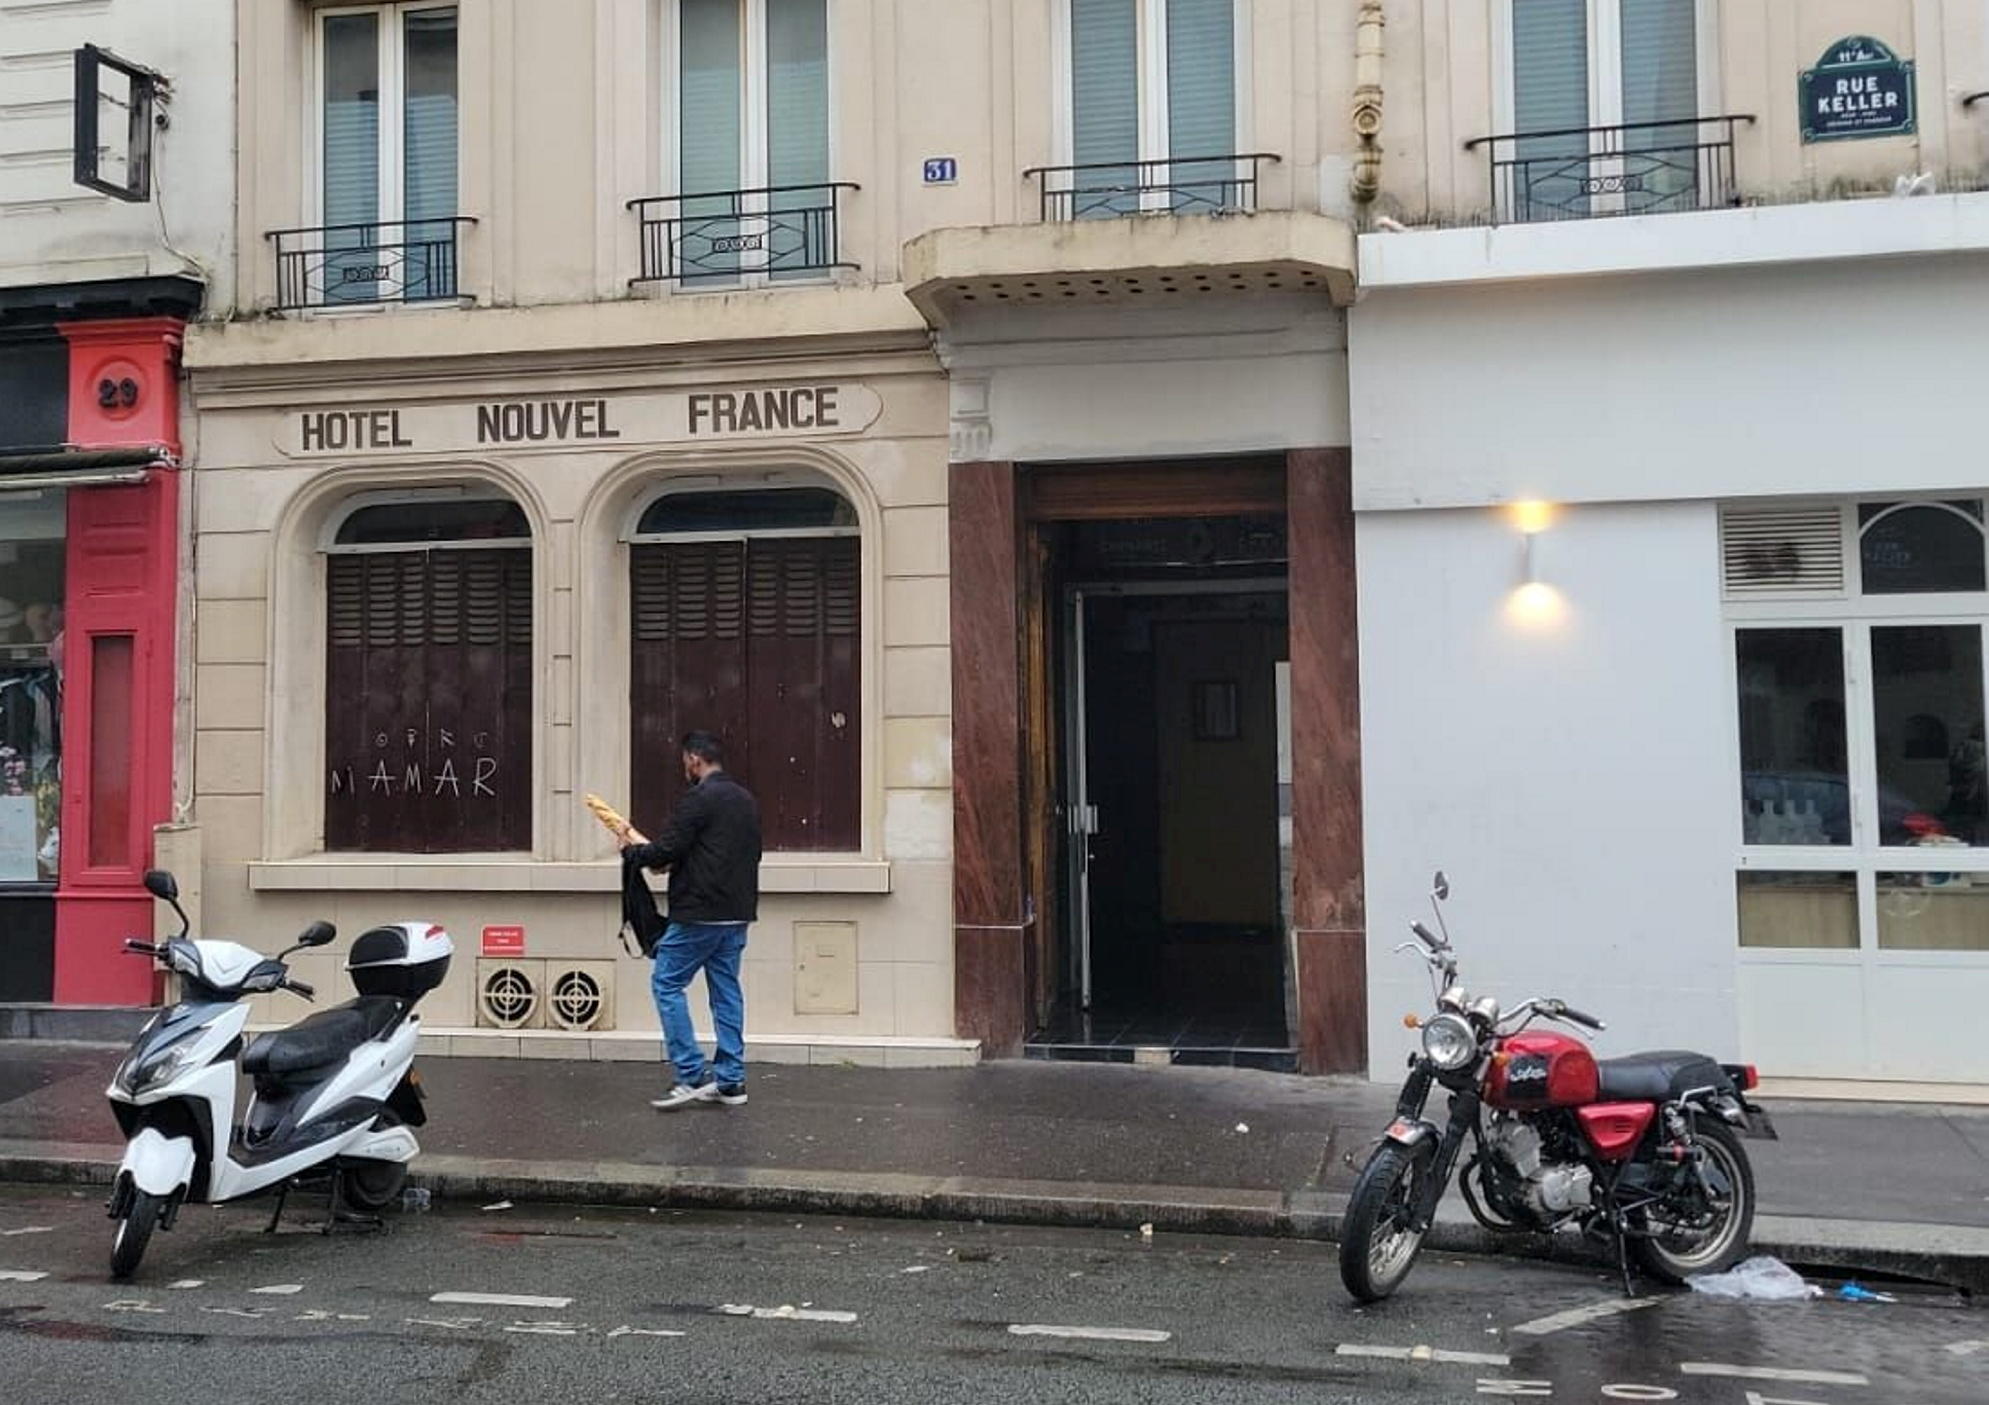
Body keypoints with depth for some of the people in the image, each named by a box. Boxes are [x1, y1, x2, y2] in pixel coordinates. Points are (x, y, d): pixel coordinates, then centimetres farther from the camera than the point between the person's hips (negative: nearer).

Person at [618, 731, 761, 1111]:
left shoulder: (698, 798, -13)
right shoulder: (746, 800, 15)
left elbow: (668, 849, -16)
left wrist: (631, 850, 5)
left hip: (700, 914, -8)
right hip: (737, 914, 9)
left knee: (666, 983, 2)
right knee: (726, 992, 11)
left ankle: (693, 1076, -2)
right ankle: (730, 1081, 12)